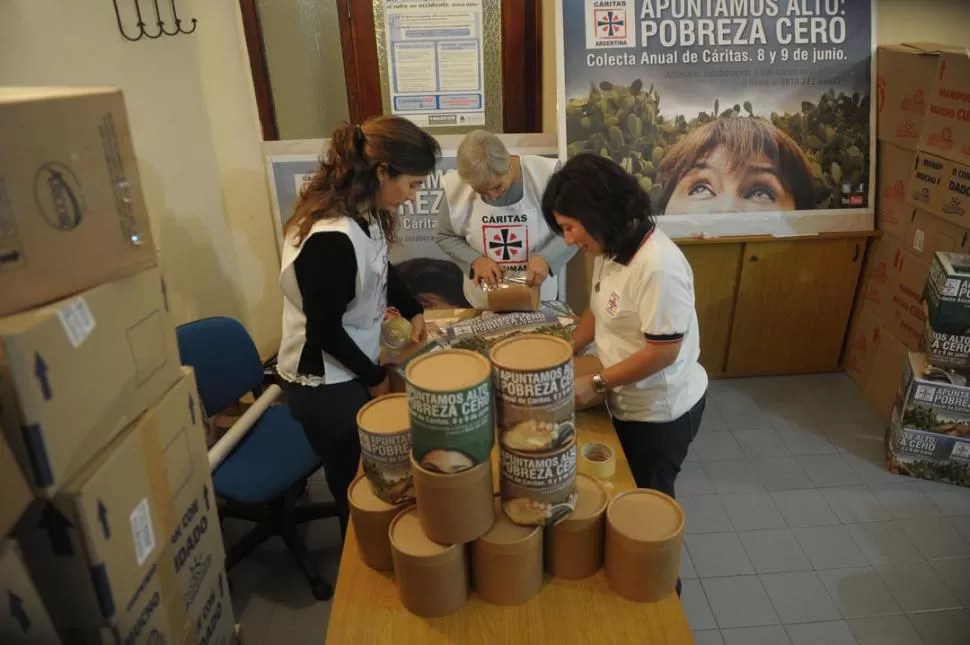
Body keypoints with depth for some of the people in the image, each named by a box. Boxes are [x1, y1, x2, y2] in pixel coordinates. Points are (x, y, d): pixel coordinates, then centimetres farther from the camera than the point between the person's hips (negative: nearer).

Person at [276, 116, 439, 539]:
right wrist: (375, 378, -10)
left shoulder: (364, 212, -4)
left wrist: (413, 311, 2)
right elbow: (325, 331, -24)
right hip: (326, 385, -8)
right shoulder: (332, 239, -32)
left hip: (354, 369, 8)